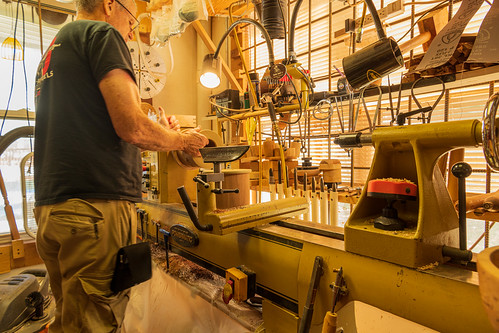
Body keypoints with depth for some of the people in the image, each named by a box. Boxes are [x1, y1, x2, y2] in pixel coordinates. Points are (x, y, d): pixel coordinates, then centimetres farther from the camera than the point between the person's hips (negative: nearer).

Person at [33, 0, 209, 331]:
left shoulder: (54, 48, 26)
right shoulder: (101, 33, -3)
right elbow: (132, 127, -16)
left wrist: (158, 134, 24)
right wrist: (181, 140, 3)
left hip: (51, 205, 10)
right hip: (96, 204, -10)